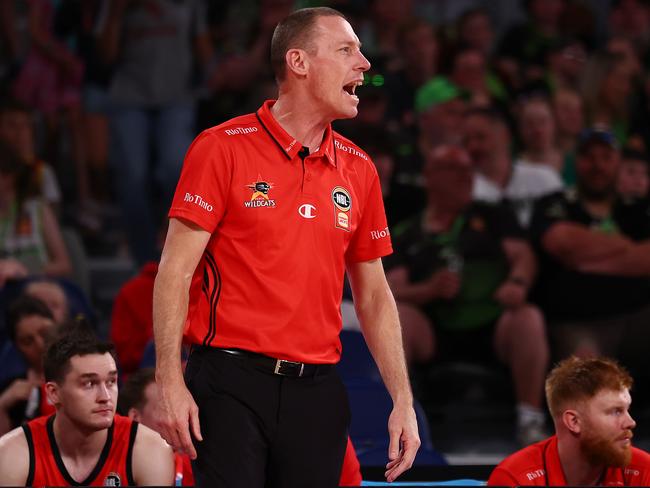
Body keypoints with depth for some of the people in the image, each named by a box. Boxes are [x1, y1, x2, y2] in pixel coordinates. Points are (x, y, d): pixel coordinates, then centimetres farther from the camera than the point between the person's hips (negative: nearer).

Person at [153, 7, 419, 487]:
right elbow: (176, 271, -6)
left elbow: (374, 296, 17)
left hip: (318, 389, 5)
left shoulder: (358, 169, 12)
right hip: (231, 384, -4)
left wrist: (403, 400, 10)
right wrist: (170, 383, -15)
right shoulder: (223, 147, -3)